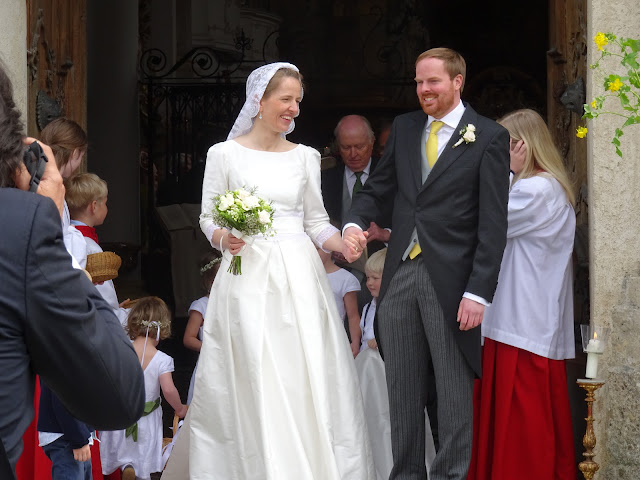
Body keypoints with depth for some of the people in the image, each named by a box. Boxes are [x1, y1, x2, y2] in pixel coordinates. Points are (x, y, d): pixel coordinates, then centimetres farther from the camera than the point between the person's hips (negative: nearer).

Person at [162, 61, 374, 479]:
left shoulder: (305, 157, 10)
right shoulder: (225, 154, 2)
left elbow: (316, 221, 12)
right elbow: (208, 218, 5)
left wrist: (341, 243, -7)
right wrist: (223, 238, -15)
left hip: (298, 277, 3)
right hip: (248, 277, -2)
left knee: (308, 381, -2)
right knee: (252, 383, -5)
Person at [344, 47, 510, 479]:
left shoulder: (488, 137, -2)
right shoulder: (404, 127, 13)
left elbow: (493, 224, -6)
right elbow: (378, 187, 19)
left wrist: (479, 292, -13)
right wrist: (356, 222, -4)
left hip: (450, 281, -5)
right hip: (400, 275, 5)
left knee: (455, 390, 3)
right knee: (402, 390, 10)